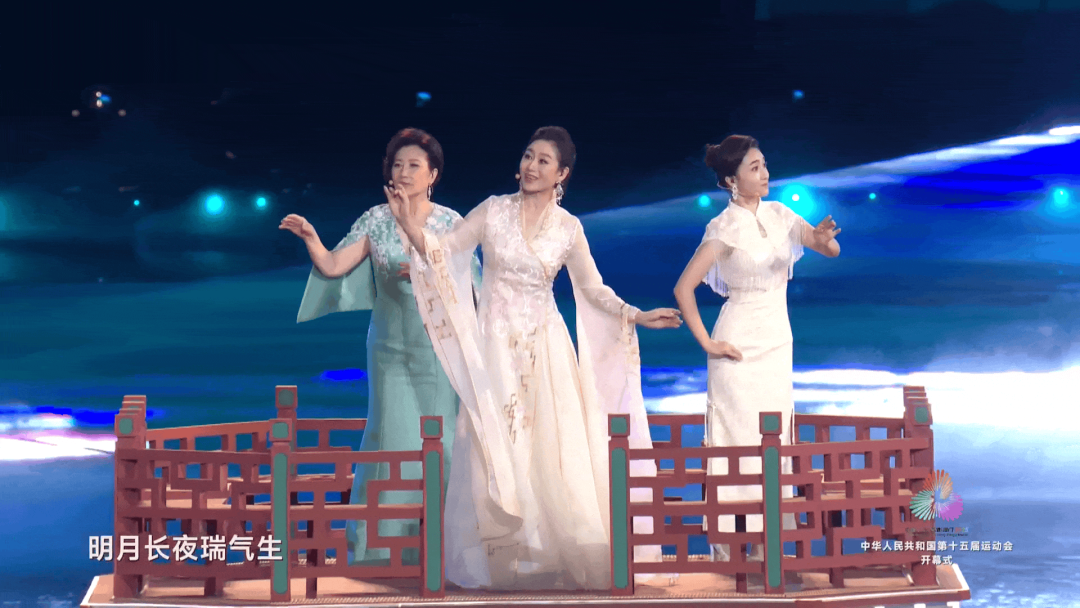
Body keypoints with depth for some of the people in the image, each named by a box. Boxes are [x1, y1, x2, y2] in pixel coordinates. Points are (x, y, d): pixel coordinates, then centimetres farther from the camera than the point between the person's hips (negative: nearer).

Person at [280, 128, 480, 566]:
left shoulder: (452, 223, -1)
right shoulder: (375, 221, 1)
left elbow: (468, 284, -1)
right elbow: (333, 267, -5)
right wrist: (311, 239, -22)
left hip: (439, 345, -1)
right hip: (391, 346, 1)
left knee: (438, 435, 1)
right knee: (389, 435, 1)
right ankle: (381, 536, 11)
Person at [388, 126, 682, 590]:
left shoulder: (568, 228, 3)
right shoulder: (493, 211, 0)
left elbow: (593, 289, 9)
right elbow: (441, 251, -2)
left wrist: (637, 316, -1)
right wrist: (410, 224, -18)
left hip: (544, 350, 1)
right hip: (494, 347, -1)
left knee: (552, 453, -2)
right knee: (494, 453, -1)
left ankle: (552, 557, 8)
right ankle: (499, 562, 7)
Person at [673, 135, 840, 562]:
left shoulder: (779, 215, 6)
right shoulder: (725, 228, -11)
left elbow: (832, 250, 3)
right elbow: (683, 288, -14)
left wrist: (823, 238, -20)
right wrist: (707, 343, -13)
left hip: (778, 343, 6)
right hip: (740, 346, -6)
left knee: (774, 441, 8)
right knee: (736, 440, -4)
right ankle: (725, 547, 1)